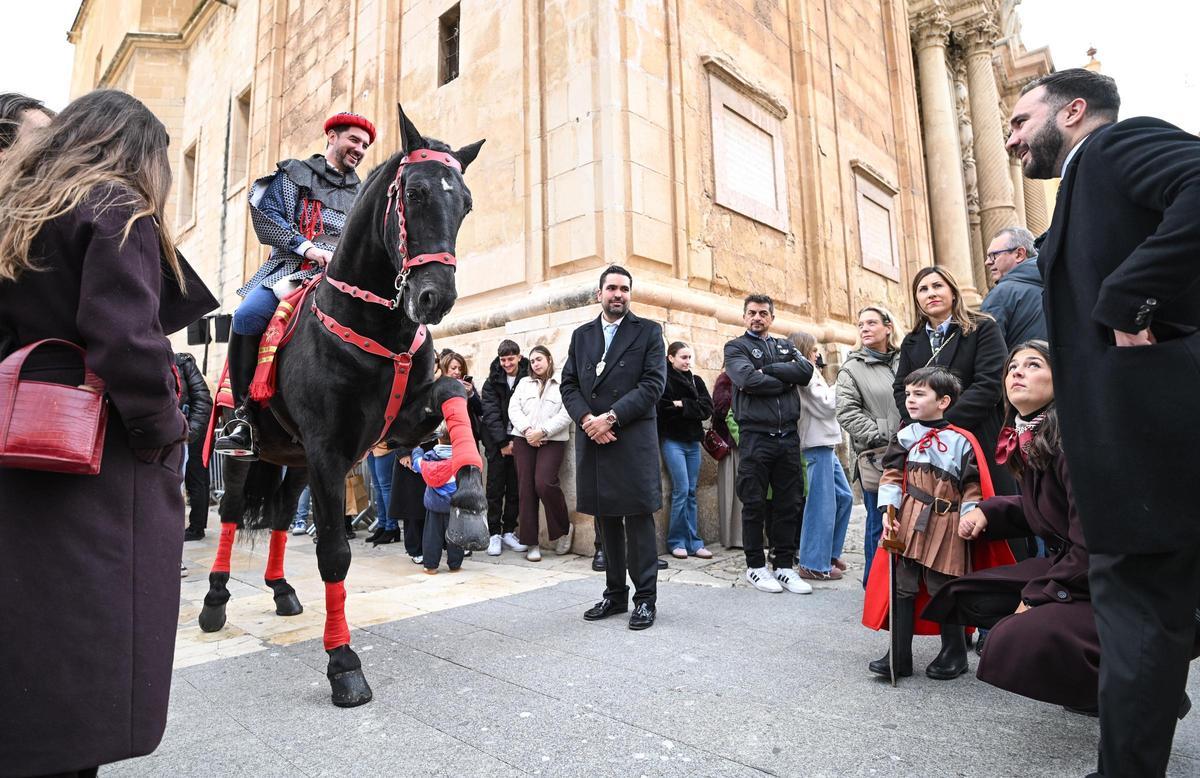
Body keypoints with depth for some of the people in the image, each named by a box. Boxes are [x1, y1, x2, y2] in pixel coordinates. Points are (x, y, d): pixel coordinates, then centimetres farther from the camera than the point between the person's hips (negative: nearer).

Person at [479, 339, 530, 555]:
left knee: (515, 489, 5)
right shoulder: (492, 382, 1)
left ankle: (509, 531, 16)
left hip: (518, 440, 1)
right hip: (497, 442, -1)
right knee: (495, 489, 1)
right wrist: (503, 442, -11)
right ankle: (495, 534, 7)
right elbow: (491, 414, -5)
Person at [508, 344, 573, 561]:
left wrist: (542, 432, -14)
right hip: (523, 440, 4)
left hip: (552, 440, -4)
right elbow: (513, 408, 7)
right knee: (526, 487, 0)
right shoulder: (523, 383, 17)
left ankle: (564, 529, 5)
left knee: (544, 483, -19)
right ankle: (531, 543, 7)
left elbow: (566, 415, -6)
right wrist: (527, 430, -9)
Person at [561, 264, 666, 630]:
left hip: (633, 440, -4)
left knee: (638, 518, 0)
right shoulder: (581, 335, 16)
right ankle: (615, 594, 23)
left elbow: (653, 383, -6)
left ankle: (645, 598, 12)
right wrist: (587, 419, -9)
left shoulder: (648, 331, 4)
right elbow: (569, 385, 10)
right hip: (592, 439, 4)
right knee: (607, 520, 11)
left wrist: (611, 417, -14)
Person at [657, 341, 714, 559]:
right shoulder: (663, 379, -3)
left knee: (691, 492, 6)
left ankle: (693, 542, 11)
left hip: (693, 441, 5)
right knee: (681, 490, -9)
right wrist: (692, 408, -9)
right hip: (672, 440, -5)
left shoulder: (696, 381, 13)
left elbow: (707, 408, 1)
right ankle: (676, 541, 3)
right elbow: (660, 408, -16)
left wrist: (682, 405, -11)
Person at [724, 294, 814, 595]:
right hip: (755, 436, -4)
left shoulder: (785, 346, 20)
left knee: (788, 503, 7)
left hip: (788, 435, 4)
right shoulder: (736, 347, 6)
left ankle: (784, 565, 17)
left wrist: (768, 370, -8)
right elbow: (748, 380, -14)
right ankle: (755, 566, 13)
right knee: (754, 503, 1)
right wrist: (785, 381, -3)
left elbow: (806, 371, 0)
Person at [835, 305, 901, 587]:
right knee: (880, 524, 0)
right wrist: (882, 439, -12)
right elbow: (847, 412, -5)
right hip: (876, 458, -3)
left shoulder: (904, 361, 13)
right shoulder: (851, 368, 4)